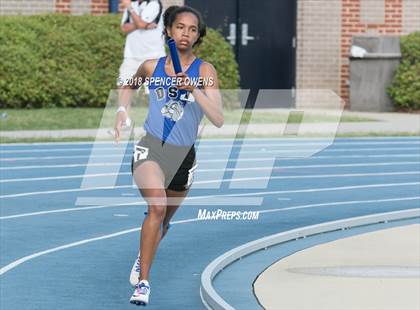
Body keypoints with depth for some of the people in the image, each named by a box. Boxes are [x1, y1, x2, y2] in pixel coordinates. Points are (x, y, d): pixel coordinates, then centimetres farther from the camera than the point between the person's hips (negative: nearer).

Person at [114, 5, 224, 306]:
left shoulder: (205, 71, -7)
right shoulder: (152, 66, -1)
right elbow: (130, 86, 24)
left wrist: (194, 89, -29)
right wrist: (122, 110, 7)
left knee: (164, 221, 20)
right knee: (157, 205, -28)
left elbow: (219, 120, -18)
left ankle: (143, 256, 54)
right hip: (150, 149, -2)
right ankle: (143, 282, -23)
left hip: (183, 156, 2)